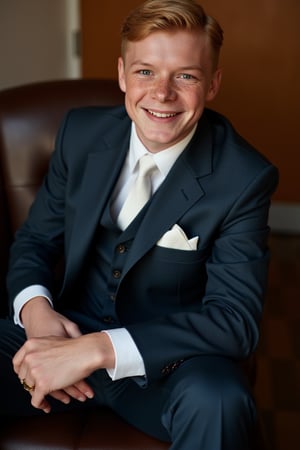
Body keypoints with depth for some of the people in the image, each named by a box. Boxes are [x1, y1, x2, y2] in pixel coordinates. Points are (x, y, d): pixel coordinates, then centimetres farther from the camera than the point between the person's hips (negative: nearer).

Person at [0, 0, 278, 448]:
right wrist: (36, 308, -17)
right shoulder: (81, 131, -2)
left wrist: (99, 349, -30)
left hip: (167, 365, -2)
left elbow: (235, 318, -18)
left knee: (218, 401, -36)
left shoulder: (244, 178, -13)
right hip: (68, 333, 3)